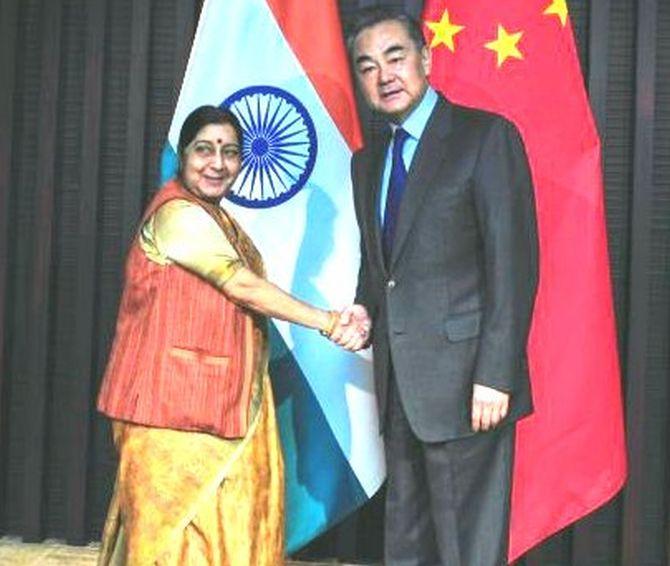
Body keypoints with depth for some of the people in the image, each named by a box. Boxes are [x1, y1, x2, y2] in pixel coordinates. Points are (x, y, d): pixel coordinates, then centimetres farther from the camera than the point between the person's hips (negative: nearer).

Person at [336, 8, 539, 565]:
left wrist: (495, 375, -17)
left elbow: (514, 263, -12)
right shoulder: (368, 160, 16)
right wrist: (365, 309, 3)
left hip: (463, 380, -7)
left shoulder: (486, 136, -6)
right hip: (399, 382, 7)